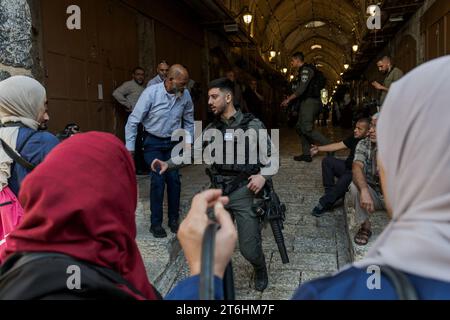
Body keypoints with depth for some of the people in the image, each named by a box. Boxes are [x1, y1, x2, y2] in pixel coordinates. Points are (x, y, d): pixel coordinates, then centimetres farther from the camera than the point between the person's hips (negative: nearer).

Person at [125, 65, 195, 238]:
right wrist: (130, 147, -12)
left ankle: (174, 219, 18)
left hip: (173, 142, 3)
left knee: (174, 180, -1)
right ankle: (156, 223, 7)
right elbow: (134, 120, -14)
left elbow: (189, 120, 10)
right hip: (153, 142, -3)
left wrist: (188, 141, 8)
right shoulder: (151, 93, -19)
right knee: (158, 180, -9)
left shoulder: (185, 95, -8)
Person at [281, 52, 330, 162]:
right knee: (300, 127, 9)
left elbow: (302, 89, -20)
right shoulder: (303, 71, 22)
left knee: (307, 129, -16)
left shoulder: (306, 69, -10)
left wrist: (288, 99, -13)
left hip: (310, 102, -10)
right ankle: (306, 154, 10)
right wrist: (290, 98, 21)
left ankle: (329, 145, -13)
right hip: (308, 102, 10)